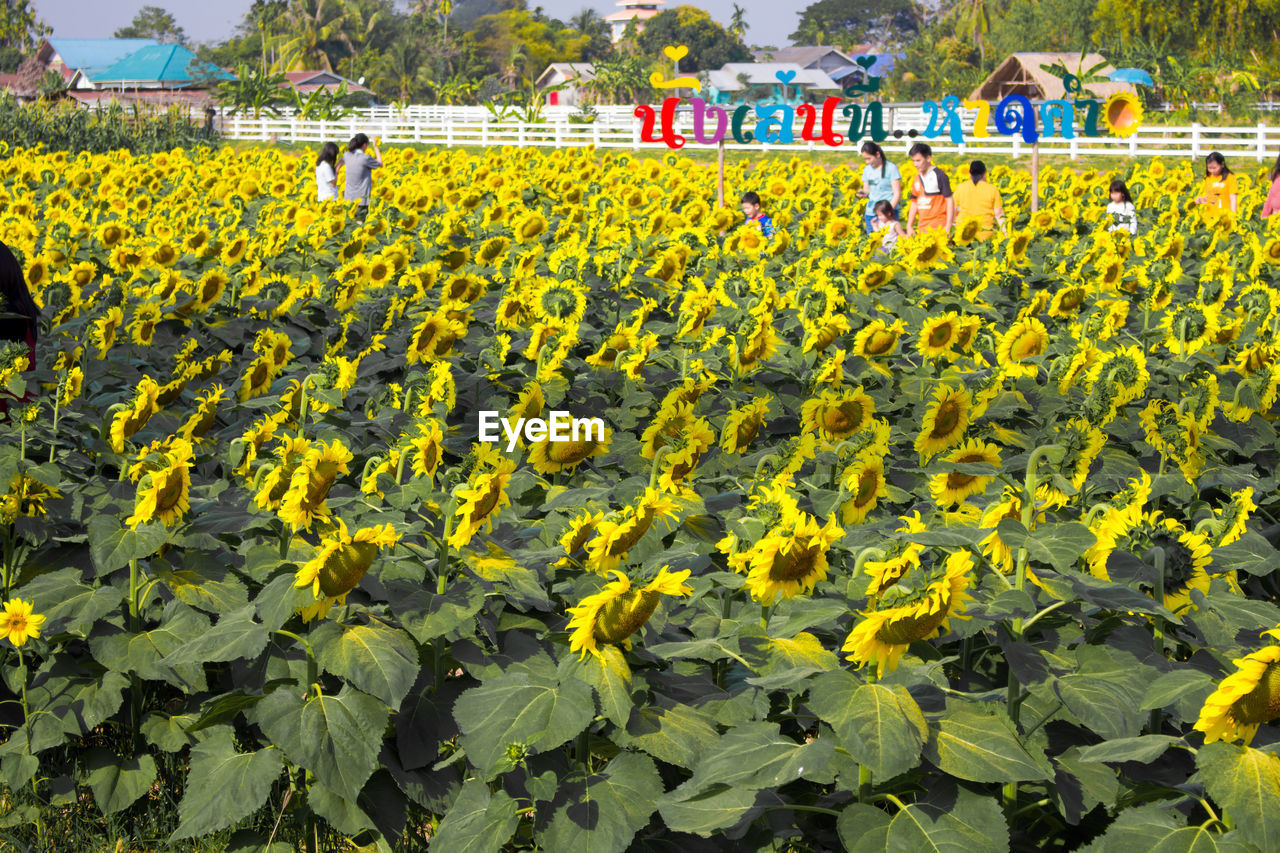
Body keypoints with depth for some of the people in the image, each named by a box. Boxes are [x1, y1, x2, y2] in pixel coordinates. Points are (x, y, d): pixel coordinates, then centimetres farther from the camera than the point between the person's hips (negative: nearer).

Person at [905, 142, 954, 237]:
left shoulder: (939, 175, -6)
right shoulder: (917, 178, 13)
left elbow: (949, 200, -7)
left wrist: (948, 227, -12)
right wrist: (909, 226, 14)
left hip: (938, 226, -6)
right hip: (922, 227, 6)